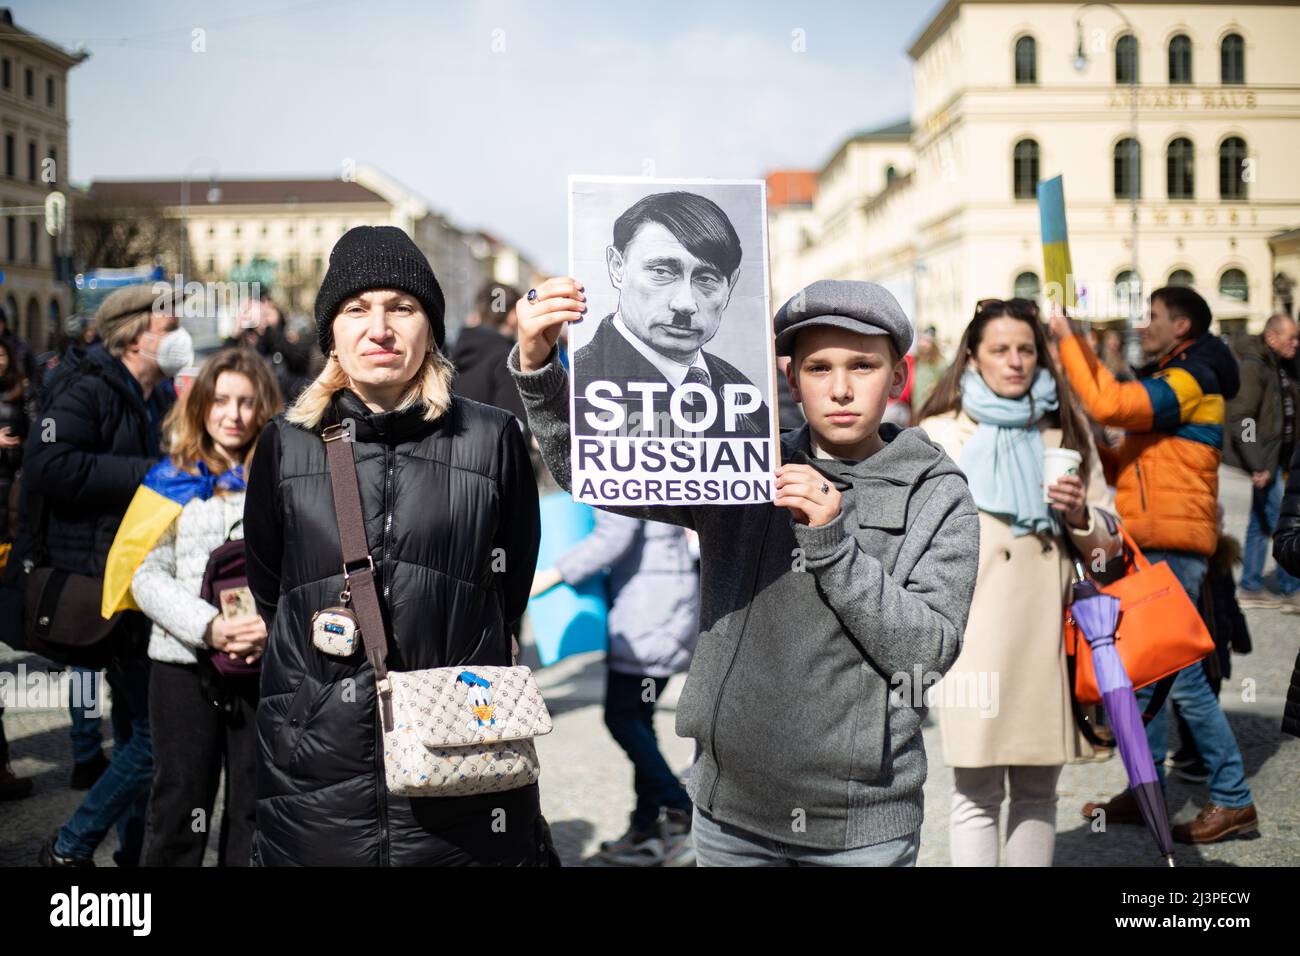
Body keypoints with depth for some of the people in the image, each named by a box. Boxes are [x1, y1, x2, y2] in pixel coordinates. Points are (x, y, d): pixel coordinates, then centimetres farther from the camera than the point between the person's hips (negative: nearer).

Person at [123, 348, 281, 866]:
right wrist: (209, 627, -16)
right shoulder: (171, 481, 7)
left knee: (254, 810, 7)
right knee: (179, 809, 7)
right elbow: (147, 576, -1)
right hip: (184, 664, 0)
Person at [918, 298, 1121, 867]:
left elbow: (1106, 537, 15)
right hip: (974, 634, -3)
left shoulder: (1066, 430, 13)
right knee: (977, 796, -3)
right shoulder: (938, 434, 5)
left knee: (1038, 792, 10)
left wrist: (1078, 513, -6)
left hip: (1048, 631, 3)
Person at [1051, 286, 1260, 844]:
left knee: (1180, 676, -9)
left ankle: (1233, 801, -2)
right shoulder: (1169, 381, 23)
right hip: (1149, 545, 10)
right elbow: (1132, 466, 22)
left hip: (1171, 547, -10)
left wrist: (1069, 341, -17)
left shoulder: (1189, 379, -10)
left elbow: (1109, 404, -25)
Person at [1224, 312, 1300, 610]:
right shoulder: (1251, 366, -16)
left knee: (1261, 522, 14)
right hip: (1264, 458, -10)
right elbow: (1240, 419, -22)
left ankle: (1250, 588, 21)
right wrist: (1258, 465, -25)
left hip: (1276, 457, 10)